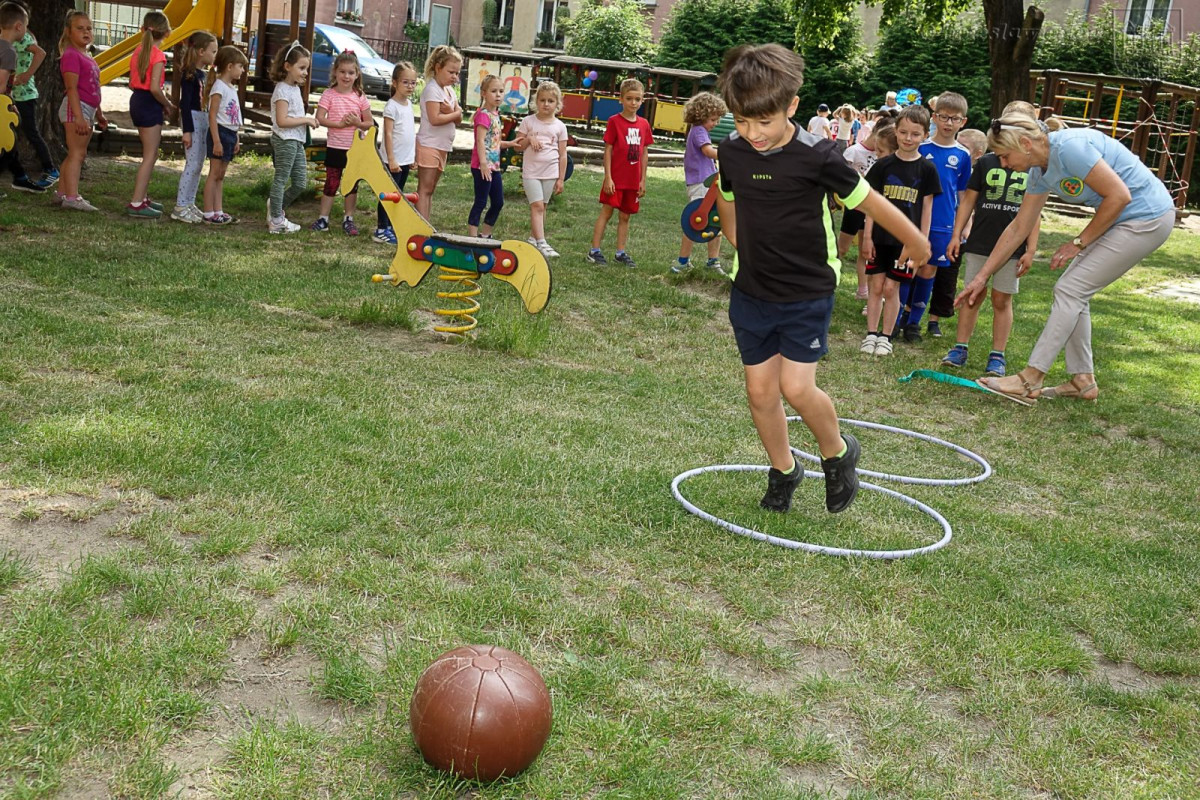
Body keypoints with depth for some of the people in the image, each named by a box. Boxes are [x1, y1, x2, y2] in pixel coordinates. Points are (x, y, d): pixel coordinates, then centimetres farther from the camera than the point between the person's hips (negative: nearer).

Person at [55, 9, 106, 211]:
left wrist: (99, 114, 24)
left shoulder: (87, 57, 18)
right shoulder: (71, 55, -11)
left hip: (87, 110, 10)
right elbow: (71, 88, -19)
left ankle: (61, 193, 17)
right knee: (77, 153, -13)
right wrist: (78, 116, -25)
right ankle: (72, 197, -16)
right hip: (75, 108, -10)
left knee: (77, 154, 12)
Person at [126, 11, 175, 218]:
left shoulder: (138, 51, 9)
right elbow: (154, 88, -23)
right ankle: (136, 204, -6)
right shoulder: (158, 55, -15)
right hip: (150, 105, -9)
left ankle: (143, 197, 26)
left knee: (151, 154, 20)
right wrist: (167, 105, -7)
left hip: (136, 101, 9)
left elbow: (132, 83, 13)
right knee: (150, 156, -4)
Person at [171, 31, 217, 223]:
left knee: (198, 165, 11)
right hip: (193, 120, -9)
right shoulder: (190, 74, -13)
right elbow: (185, 103, -15)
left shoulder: (205, 74, 11)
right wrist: (187, 130, -18)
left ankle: (189, 204, 18)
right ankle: (180, 207, -5)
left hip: (204, 121, 9)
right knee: (192, 164, -9)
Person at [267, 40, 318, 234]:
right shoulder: (282, 90, -15)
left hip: (297, 141, 9)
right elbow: (282, 120, -23)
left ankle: (276, 205, 29)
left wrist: (308, 119, 4)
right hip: (285, 140, -9)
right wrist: (306, 119, -18)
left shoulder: (296, 88, 14)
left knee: (301, 183, 11)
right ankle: (276, 221, 8)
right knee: (281, 180, 0)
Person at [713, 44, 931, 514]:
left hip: (807, 294, -5)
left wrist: (917, 246, 2)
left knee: (796, 386, -13)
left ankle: (838, 454, 15)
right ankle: (783, 471, 27)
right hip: (751, 293, 5)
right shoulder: (733, 152, -4)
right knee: (760, 389, 7)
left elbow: (870, 202, -8)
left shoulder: (816, 157, -19)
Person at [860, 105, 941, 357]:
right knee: (876, 286, 5)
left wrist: (923, 241, 0)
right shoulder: (883, 165, 1)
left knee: (891, 288, 2)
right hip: (880, 236, 1)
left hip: (906, 239, -1)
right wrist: (867, 236, -1)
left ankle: (886, 336, 15)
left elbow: (927, 208, 3)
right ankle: (871, 334, 15)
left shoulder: (926, 169, 0)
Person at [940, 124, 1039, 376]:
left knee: (1002, 300, 4)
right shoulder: (985, 163, 3)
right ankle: (960, 348, 13)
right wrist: (956, 235, 1)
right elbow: (969, 200, 7)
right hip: (979, 243, 0)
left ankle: (997, 355, 10)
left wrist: (1031, 250, 0)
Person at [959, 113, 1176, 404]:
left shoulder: (1069, 147, -23)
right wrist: (982, 276, 13)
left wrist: (1080, 242, -13)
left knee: (1070, 290, -10)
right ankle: (1083, 380, 17)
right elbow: (1019, 228, 12)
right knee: (1073, 292, 8)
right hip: (1122, 218, 9)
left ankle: (1029, 382, -6)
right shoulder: (1040, 171, 5)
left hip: (1147, 217, -9)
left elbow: (1119, 195, -23)